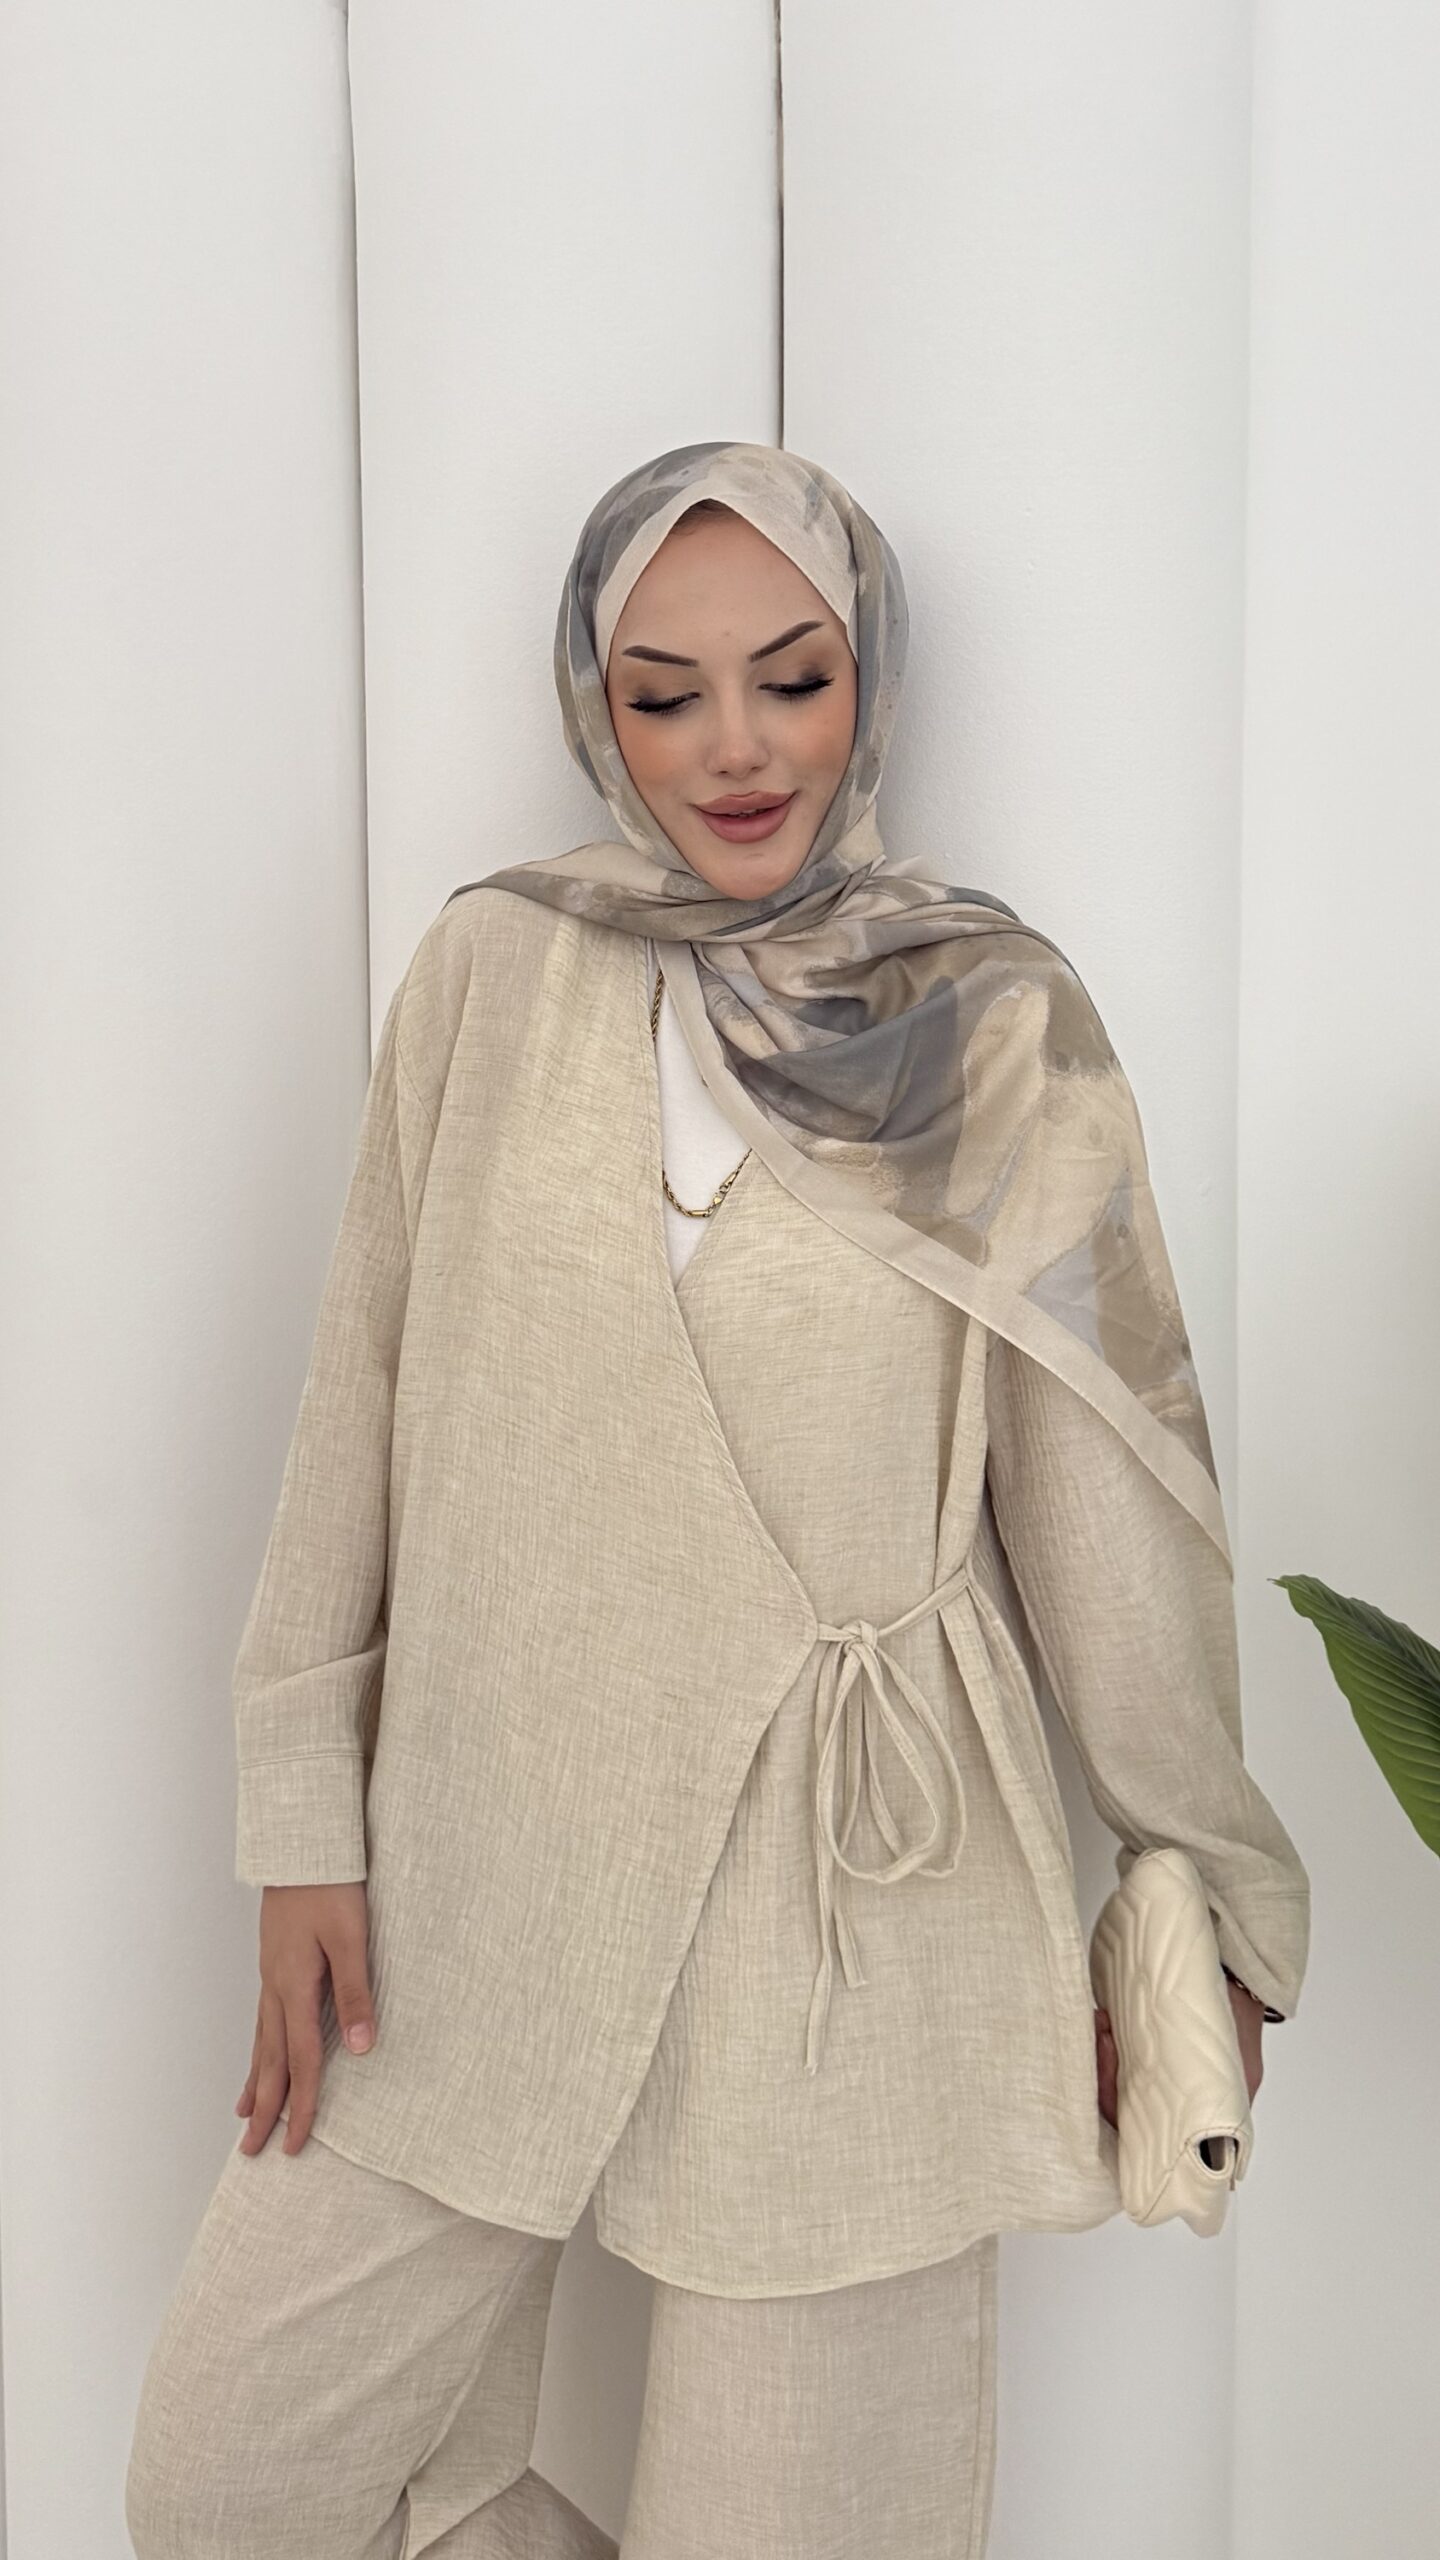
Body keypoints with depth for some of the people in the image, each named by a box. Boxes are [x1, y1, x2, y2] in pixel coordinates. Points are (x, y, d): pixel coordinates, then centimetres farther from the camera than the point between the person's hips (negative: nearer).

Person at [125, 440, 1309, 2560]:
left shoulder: (1001, 1033, -4)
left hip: (851, 1906, -2)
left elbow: (1110, 1502, 0)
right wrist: (307, 1824, 5)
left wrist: (1208, 1910, 5)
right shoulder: (490, 976, 0)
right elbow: (361, 1405, 5)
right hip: (487, 1881, 3)